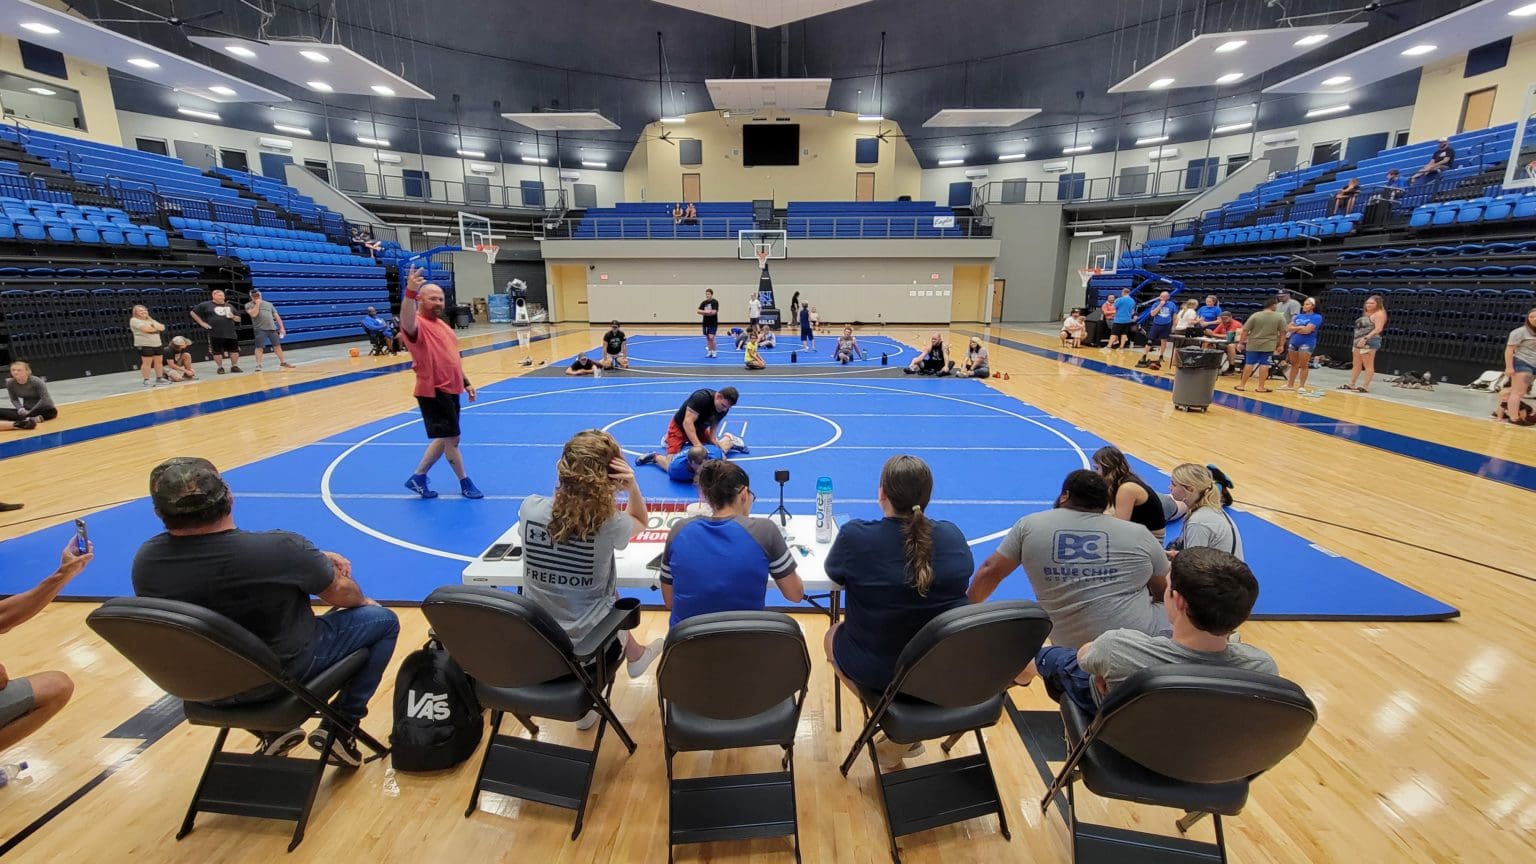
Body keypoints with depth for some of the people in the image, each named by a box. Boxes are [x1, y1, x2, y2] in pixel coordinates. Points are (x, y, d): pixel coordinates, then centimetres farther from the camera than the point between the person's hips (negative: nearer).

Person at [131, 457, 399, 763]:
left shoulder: (145, 560, -14)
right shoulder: (278, 548, -31)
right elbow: (341, 594, -12)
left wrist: (315, 559, 4)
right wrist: (354, 593, 10)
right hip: (283, 675, -5)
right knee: (383, 620, 10)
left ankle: (274, 731, 33)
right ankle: (339, 727, 9)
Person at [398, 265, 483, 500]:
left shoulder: (441, 324, 14)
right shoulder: (418, 325, -14)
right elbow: (406, 324, -41)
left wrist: (466, 382, 21)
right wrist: (410, 292, -55)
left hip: (450, 390, 9)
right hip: (433, 392, -9)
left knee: (444, 438, 17)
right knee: (452, 439, 0)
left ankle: (418, 478, 30)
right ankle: (465, 484, 15)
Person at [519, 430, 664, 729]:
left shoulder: (529, 508, -17)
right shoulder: (610, 523, -23)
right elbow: (641, 521, 1)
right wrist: (633, 488, -16)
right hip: (589, 637, -2)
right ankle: (635, 655, 57)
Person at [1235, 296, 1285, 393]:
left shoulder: (1255, 315, -5)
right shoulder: (1280, 317, -4)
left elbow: (1245, 330, -6)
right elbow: (1283, 333, -1)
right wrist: (1280, 345, 9)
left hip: (1253, 344, 0)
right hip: (1269, 345, 0)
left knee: (1249, 364, 6)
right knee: (1264, 365, 2)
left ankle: (1242, 385, 10)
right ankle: (1261, 387, 4)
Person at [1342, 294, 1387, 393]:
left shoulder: (1379, 314, -8)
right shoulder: (1367, 313, 20)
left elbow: (1378, 329, -18)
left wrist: (1365, 338, -26)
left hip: (1369, 342, -10)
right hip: (1359, 341, 10)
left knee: (1368, 365, -8)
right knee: (1356, 364, 12)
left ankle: (1365, 386, -9)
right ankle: (1351, 384, 17)